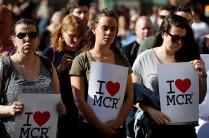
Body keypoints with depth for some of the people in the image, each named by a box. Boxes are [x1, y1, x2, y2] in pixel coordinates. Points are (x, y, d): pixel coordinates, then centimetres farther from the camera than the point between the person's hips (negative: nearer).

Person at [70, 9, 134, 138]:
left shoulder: (121, 60, 7)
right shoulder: (81, 60, -3)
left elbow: (129, 97, 3)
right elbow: (79, 100, -9)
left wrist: (117, 122, -11)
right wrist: (100, 126, -14)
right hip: (88, 127, -3)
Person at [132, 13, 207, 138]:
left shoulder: (188, 60, 4)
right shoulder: (144, 59, -1)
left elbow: (199, 99, 9)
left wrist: (203, 75, -5)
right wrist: (150, 111, -16)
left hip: (185, 127, 2)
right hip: (154, 127, -2)